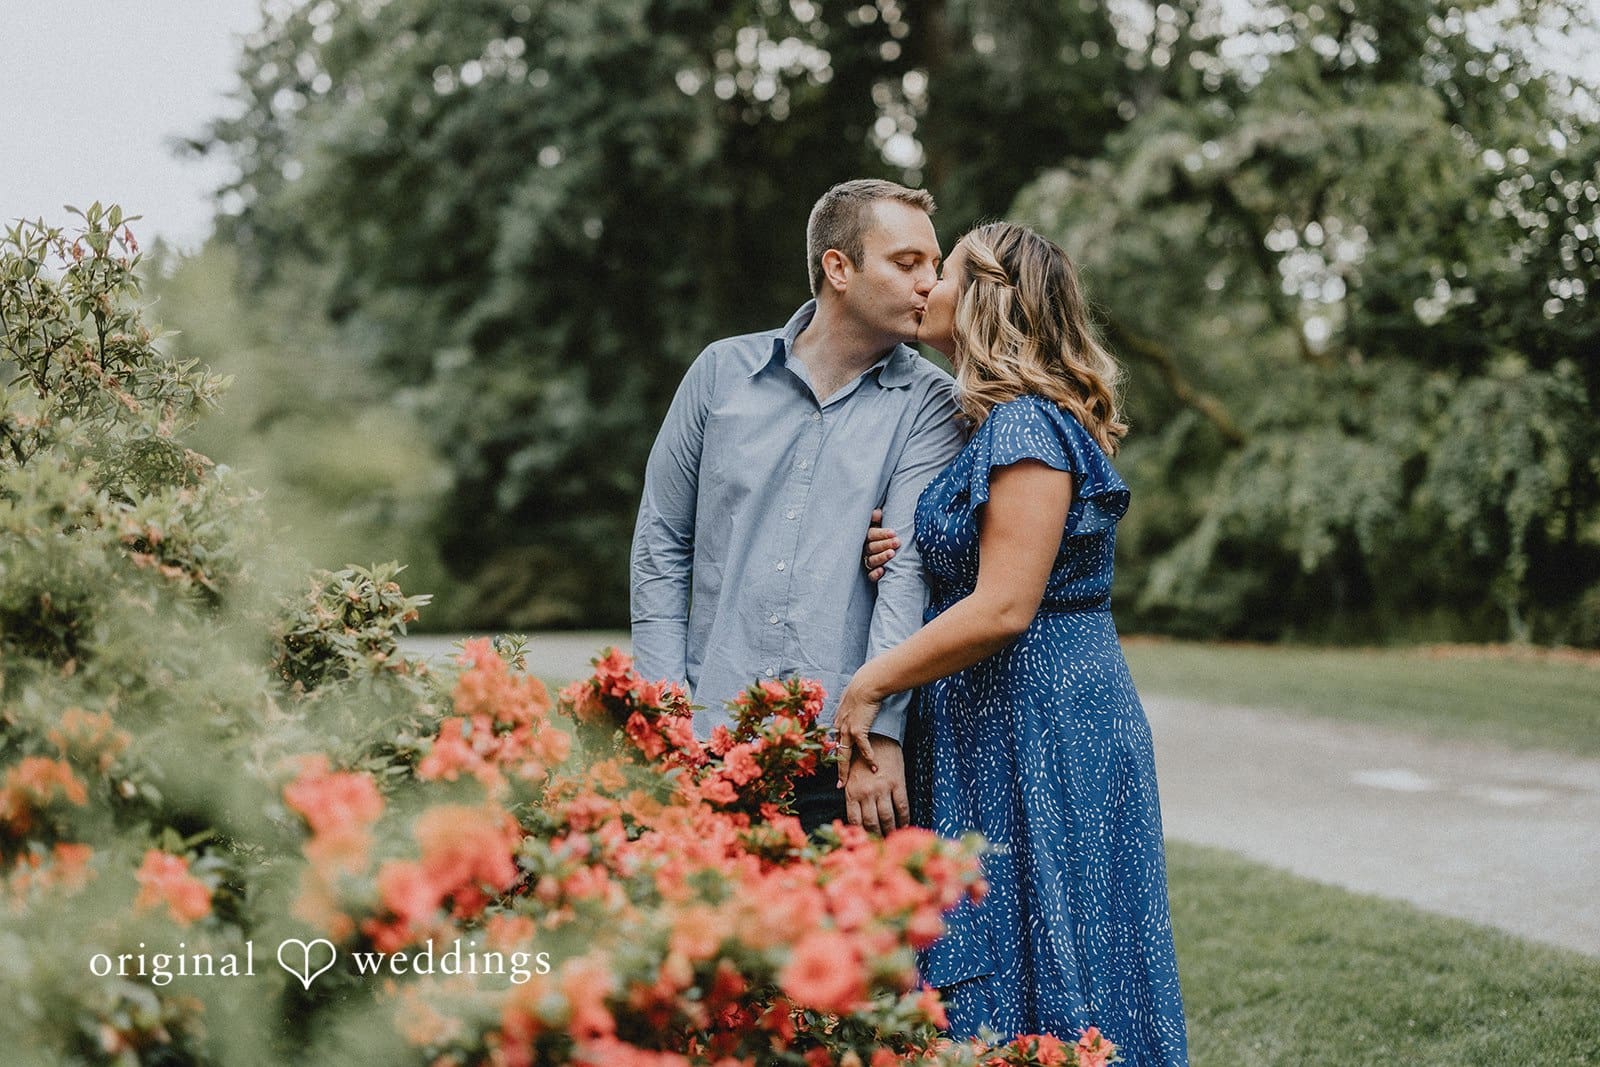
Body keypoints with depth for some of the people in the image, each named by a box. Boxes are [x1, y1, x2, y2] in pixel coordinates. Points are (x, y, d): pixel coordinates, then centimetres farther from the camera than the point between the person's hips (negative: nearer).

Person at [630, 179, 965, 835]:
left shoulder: (929, 404, 1)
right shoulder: (723, 371, 8)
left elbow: (911, 566, -10)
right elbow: (660, 542, 12)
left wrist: (879, 733, -20)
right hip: (713, 741, 2)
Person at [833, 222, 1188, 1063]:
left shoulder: (1028, 425, -16)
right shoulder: (995, 426, 15)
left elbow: (1004, 607, -22)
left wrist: (870, 685, -15)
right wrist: (903, 554, 3)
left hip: (1040, 736, -10)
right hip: (993, 739, 10)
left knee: (1036, 982, -2)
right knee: (981, 974, 13)